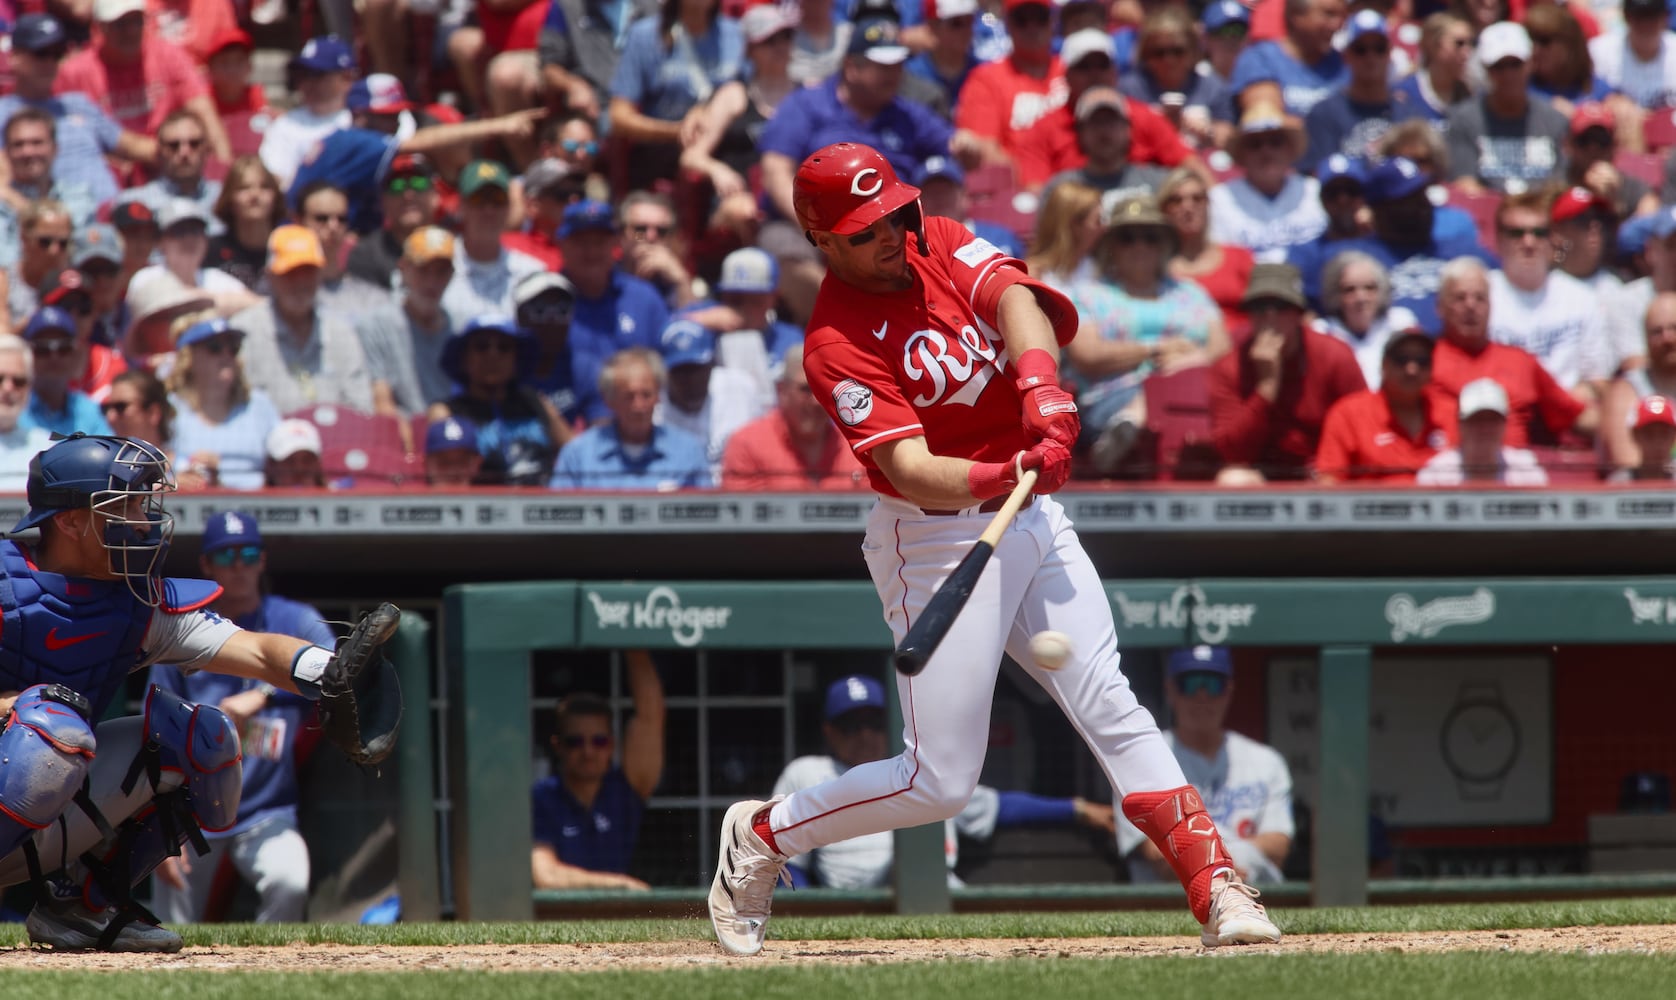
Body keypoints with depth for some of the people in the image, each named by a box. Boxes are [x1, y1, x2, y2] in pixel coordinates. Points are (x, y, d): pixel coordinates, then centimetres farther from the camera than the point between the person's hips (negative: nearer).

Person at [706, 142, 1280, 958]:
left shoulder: (940, 245, 3)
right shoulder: (837, 345, -16)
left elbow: (1013, 296, -17)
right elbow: (910, 470, -27)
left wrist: (1039, 382, -36)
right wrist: (1001, 477, -45)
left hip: (1033, 521, 6)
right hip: (937, 543, -6)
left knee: (1112, 710, -6)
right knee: (939, 782, -4)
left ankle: (1217, 890, -11)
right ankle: (762, 837, 17)